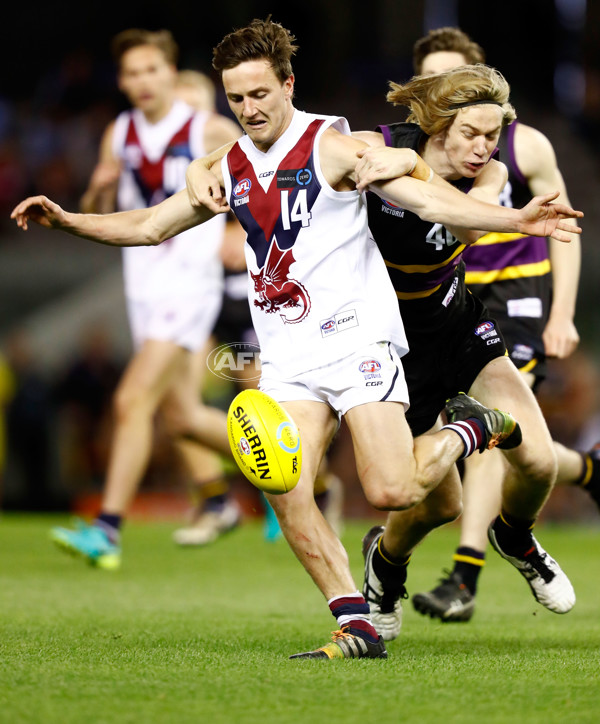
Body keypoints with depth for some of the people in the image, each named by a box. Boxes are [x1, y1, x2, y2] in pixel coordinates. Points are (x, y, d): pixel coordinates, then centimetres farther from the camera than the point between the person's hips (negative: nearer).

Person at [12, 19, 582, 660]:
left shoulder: (331, 145, -6)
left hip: (355, 336, -5)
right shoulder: (230, 169, 11)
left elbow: (428, 199, -12)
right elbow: (150, 227, 22)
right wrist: (66, 220, 12)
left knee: (391, 491, -16)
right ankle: (357, 628, -3)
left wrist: (515, 219, -25)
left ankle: (469, 430, 15)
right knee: (288, 495, -12)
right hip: (286, 358, 5)